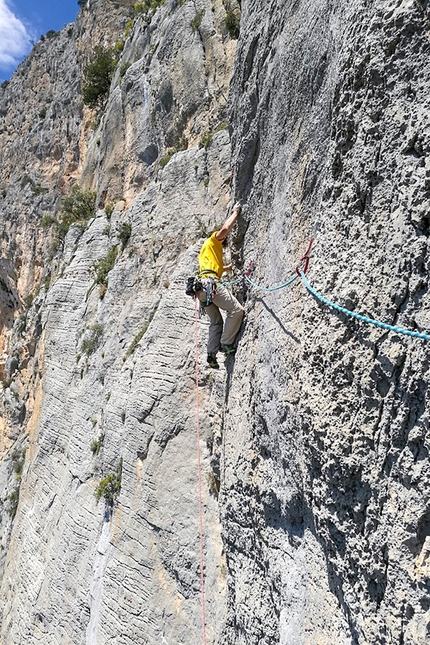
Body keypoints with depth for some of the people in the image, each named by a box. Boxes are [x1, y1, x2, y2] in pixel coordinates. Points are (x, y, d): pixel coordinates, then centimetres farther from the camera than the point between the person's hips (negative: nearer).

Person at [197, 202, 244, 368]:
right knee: (236, 309, -10)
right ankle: (226, 344, -13)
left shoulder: (205, 251, 37)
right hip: (210, 283, -9)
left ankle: (212, 354, 5)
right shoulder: (212, 241, 13)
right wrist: (235, 212, 8)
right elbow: (225, 228, -5)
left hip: (202, 287, 9)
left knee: (216, 322, 14)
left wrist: (228, 267, 65)